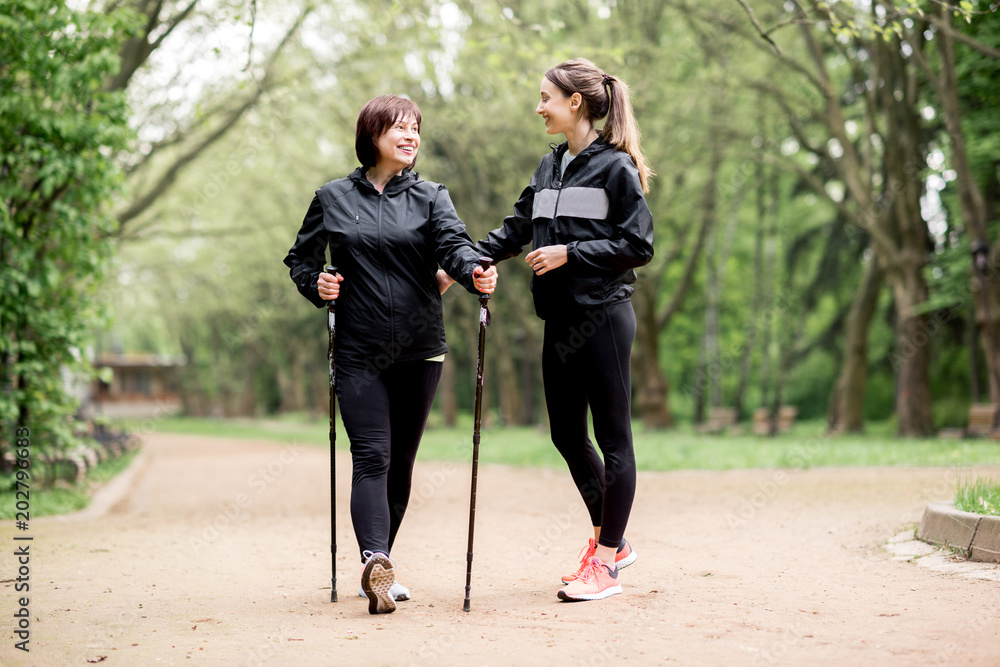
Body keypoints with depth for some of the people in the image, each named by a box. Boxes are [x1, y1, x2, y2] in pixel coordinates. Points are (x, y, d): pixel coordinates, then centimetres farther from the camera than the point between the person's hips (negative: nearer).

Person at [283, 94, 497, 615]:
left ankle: (378, 564, 21)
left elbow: (453, 242, -11)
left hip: (420, 351, 2)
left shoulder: (430, 197, 7)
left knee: (401, 462, 8)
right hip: (359, 353, -2)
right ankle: (376, 563, -26)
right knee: (371, 458, -14)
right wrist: (315, 284, -6)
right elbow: (299, 259, 16)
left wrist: (473, 272, -34)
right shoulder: (332, 199, 7)